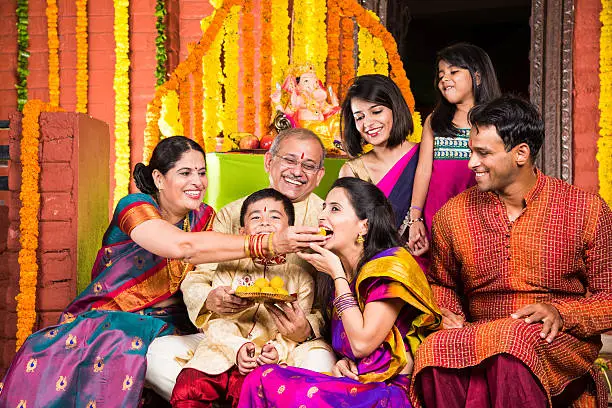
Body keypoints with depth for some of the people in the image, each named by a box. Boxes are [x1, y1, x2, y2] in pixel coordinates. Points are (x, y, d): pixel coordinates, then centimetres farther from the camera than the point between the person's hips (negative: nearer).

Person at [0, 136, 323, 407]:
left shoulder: (204, 217, 6)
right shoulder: (134, 206, -13)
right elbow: (181, 246, -34)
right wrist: (267, 244, -41)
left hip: (166, 327, 5)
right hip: (108, 321, -5)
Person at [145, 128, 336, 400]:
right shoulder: (231, 215, 9)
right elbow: (194, 281, 5)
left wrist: (308, 330, -27)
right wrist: (209, 299, -20)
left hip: (293, 344, -2)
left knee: (319, 362, -35)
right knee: (158, 352, -19)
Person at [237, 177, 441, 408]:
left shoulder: (391, 265, -10)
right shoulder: (347, 272, 13)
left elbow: (362, 343, -18)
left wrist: (337, 275, -10)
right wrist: (344, 362, -1)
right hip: (357, 382, 7)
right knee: (261, 378, -14)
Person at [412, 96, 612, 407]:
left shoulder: (587, 210, 0)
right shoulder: (452, 214, 7)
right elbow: (440, 283, 24)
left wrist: (560, 313, -16)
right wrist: (447, 315, 2)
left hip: (561, 346, -2)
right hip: (477, 341, 2)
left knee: (516, 340, -38)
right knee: (435, 352, -33)